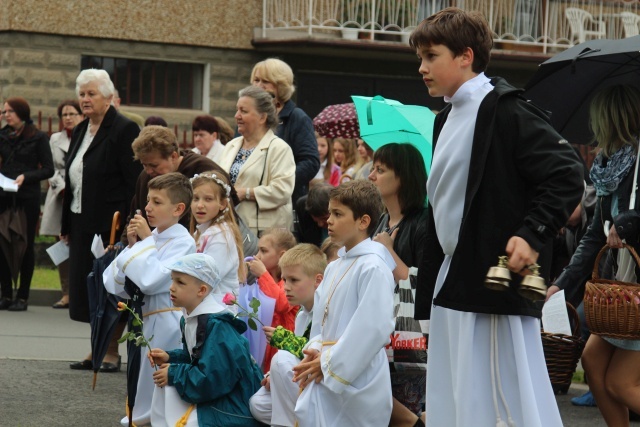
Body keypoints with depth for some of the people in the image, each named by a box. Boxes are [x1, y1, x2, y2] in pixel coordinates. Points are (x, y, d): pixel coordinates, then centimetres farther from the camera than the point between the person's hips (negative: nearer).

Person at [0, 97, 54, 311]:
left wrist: (26, 177, -16)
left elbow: (48, 169, -5)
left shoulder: (38, 138, -2)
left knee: (26, 245, 2)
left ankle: (22, 296, 7)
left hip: (28, 199, -4)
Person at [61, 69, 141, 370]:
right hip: (82, 225, 8)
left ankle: (112, 350, 9)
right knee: (86, 288, 9)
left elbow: (134, 183, -14)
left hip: (110, 225, -8)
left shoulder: (124, 130, -10)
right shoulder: (80, 131, 15)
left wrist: (126, 226, -19)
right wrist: (66, 225, 15)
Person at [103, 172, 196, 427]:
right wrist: (132, 244, -3)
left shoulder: (183, 242, -13)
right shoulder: (152, 237, 8)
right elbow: (116, 279, 7)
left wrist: (144, 241, -15)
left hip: (168, 319, -8)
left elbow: (150, 280, -23)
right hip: (145, 317, 8)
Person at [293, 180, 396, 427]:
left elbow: (375, 328, -20)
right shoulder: (334, 268, 15)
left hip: (357, 382, -9)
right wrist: (314, 352, 0)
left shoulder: (373, 268, -14)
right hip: (325, 378, 9)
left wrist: (329, 363, -15)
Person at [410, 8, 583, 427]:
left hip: (497, 281, -9)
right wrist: (427, 290, 21)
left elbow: (567, 174, -16)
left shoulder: (504, 109, -10)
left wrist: (532, 236, -23)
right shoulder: (447, 119, 17)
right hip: (453, 283, 9)